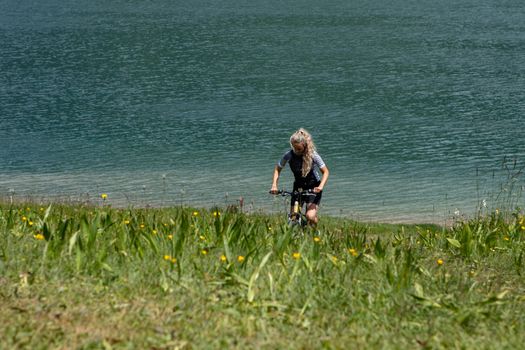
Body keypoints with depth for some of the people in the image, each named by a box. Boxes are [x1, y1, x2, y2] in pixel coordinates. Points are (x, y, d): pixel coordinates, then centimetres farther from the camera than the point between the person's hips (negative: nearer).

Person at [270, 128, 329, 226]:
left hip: (313, 188, -3)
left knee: (310, 216, -21)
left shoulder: (313, 155, -21)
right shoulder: (289, 155, -15)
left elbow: (325, 171, -15)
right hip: (298, 187, 3)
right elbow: (278, 169, 0)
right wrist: (274, 185, -15)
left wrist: (321, 186, -30)